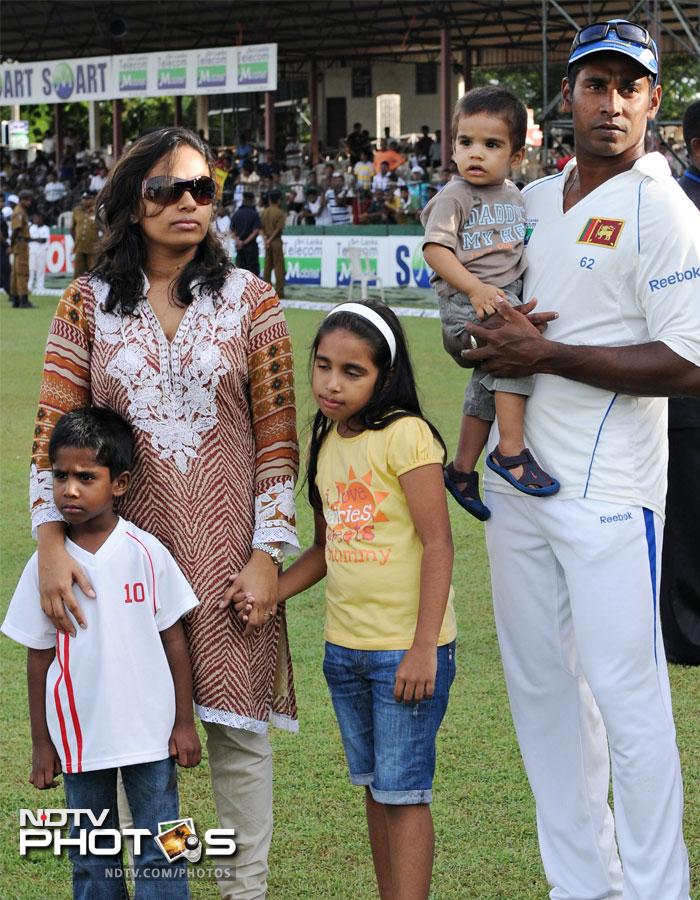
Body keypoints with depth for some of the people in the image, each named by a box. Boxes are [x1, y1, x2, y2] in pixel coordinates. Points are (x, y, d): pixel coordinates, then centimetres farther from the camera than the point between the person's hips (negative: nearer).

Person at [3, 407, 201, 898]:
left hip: (149, 733, -1)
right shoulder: (45, 565, -5)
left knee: (161, 854, 5)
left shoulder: (146, 553, -8)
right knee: (92, 858, 13)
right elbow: (40, 657, 2)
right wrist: (41, 744, 4)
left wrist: (184, 723, 0)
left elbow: (174, 640, -1)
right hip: (80, 737, 2)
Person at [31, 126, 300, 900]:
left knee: (236, 724, 3)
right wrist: (52, 543, -13)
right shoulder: (89, 302, 3)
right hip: (127, 545, 0)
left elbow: (277, 436, 1)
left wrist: (267, 553, -5)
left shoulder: (248, 299, 2)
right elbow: (53, 431, -1)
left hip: (226, 548, 0)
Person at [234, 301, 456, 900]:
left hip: (407, 649, -7)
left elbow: (438, 544, -16)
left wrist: (423, 648, -20)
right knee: (374, 787, 14)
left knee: (403, 792, -3)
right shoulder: (326, 443, 8)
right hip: (344, 648, 7)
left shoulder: (405, 434, -14)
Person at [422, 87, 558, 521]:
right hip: (464, 304, -8)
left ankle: (463, 469, 27)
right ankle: (511, 449, -28)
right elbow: (435, 250, -15)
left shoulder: (515, 196, 13)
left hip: (508, 296, 8)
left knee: (489, 387, 13)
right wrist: (474, 288, -25)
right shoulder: (455, 196, -7)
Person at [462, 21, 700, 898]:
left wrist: (546, 354, -16)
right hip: (517, 482, 8)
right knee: (538, 684, 12)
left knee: (627, 695, -5)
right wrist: (487, 335, 0)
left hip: (608, 492, -7)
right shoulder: (531, 201, 11)